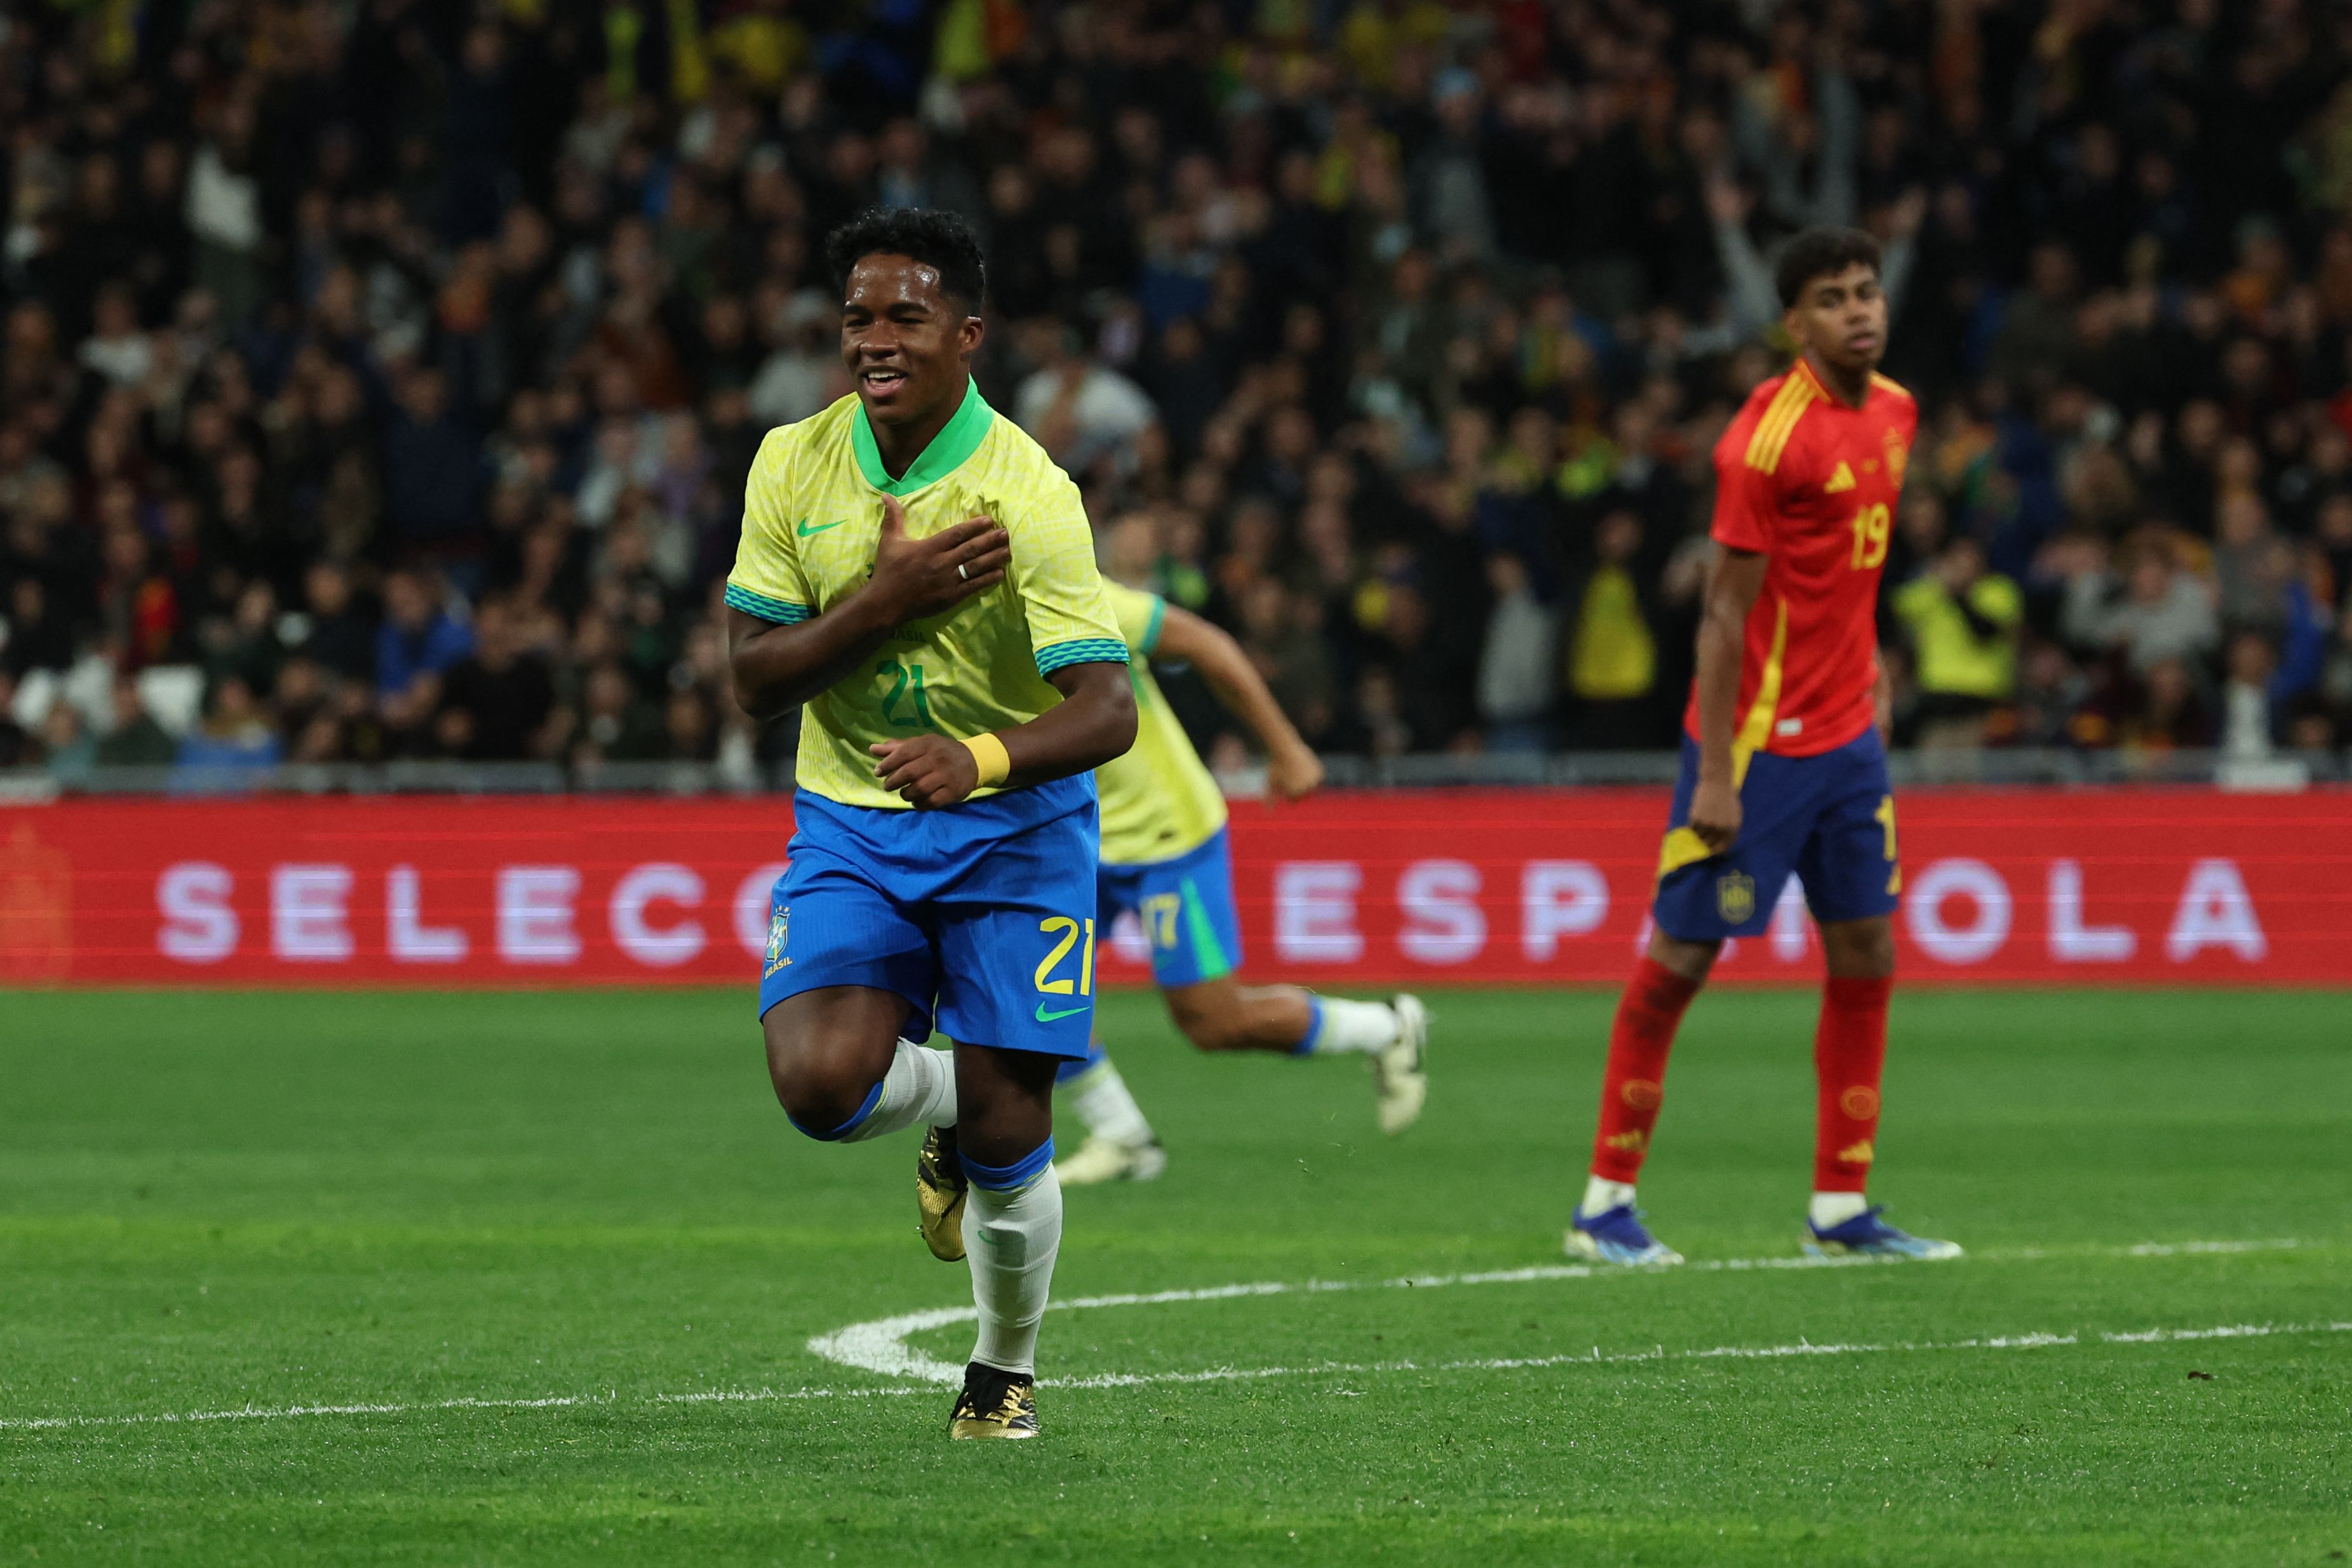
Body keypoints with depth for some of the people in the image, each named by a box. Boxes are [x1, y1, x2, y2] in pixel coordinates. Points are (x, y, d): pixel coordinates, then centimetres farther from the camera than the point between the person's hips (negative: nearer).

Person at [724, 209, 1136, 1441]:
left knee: (1008, 1135, -5)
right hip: (850, 828, 3)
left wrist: (981, 759, -44)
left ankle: (1005, 1371, 24)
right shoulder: (794, 465, -4)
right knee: (819, 1082, -21)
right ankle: (937, 1100, 16)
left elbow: (1107, 708, -25)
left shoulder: (1029, 496, -18)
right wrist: (886, 602, -21)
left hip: (1012, 829, -3)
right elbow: (752, 679, -4)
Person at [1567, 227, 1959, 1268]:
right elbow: (1726, 610, -17)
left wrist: (1868, 662, 14)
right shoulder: (1769, 436, -17)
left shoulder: (1893, 414, 7)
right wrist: (1715, 776, -19)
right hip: (1758, 742, -8)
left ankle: (1840, 1208, 14)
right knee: (1679, 958, -1)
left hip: (1846, 734, 8)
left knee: (1866, 958, 7)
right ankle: (1606, 1204, 6)